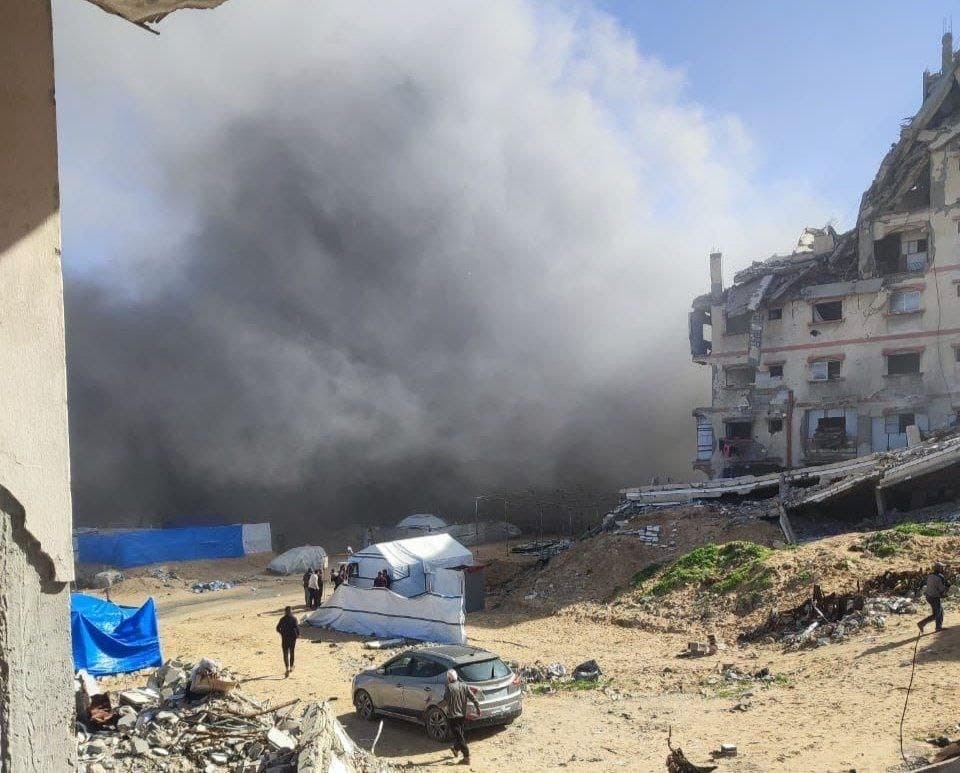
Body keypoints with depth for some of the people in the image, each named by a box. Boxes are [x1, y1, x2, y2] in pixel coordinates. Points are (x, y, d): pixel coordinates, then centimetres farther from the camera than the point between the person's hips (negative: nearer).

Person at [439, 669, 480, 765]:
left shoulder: (450, 687, -16)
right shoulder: (464, 686, 3)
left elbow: (445, 701, -19)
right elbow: (473, 698, 1)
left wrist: (439, 705, 0)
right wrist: (478, 708, 10)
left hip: (452, 716, -7)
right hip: (462, 715, 7)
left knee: (459, 736, -3)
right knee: (459, 734, 27)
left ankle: (466, 757, -6)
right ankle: (456, 749, 47)